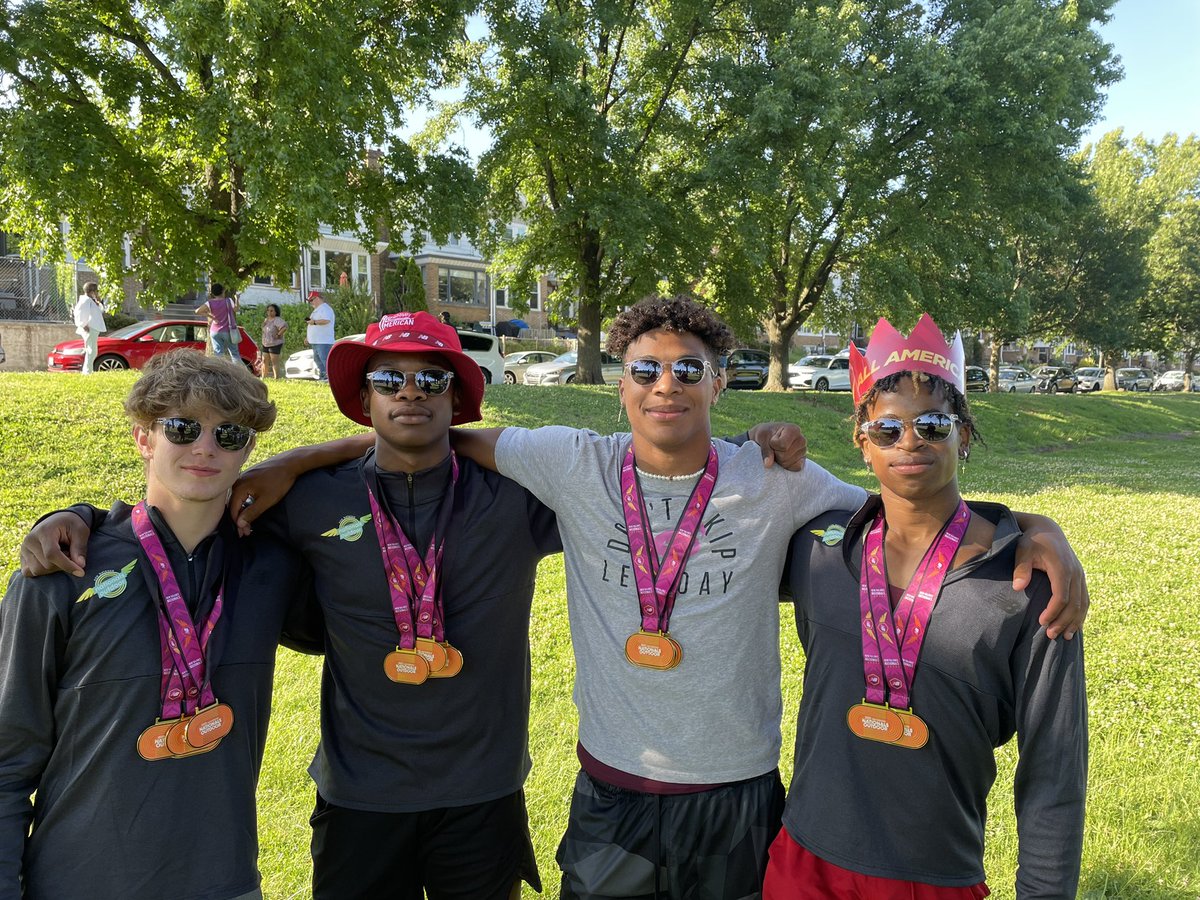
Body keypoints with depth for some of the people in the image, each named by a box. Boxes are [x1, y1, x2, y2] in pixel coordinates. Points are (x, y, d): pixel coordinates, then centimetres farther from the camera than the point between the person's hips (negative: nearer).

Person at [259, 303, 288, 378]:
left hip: (275, 344, -9)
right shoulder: (266, 320, 11)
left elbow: (285, 327, -33)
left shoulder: (277, 320, -17)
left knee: (274, 362, -8)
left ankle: (276, 378, -6)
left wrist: (278, 335, -23)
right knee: (265, 361, 11)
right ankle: (263, 377, 19)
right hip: (265, 344, 9)